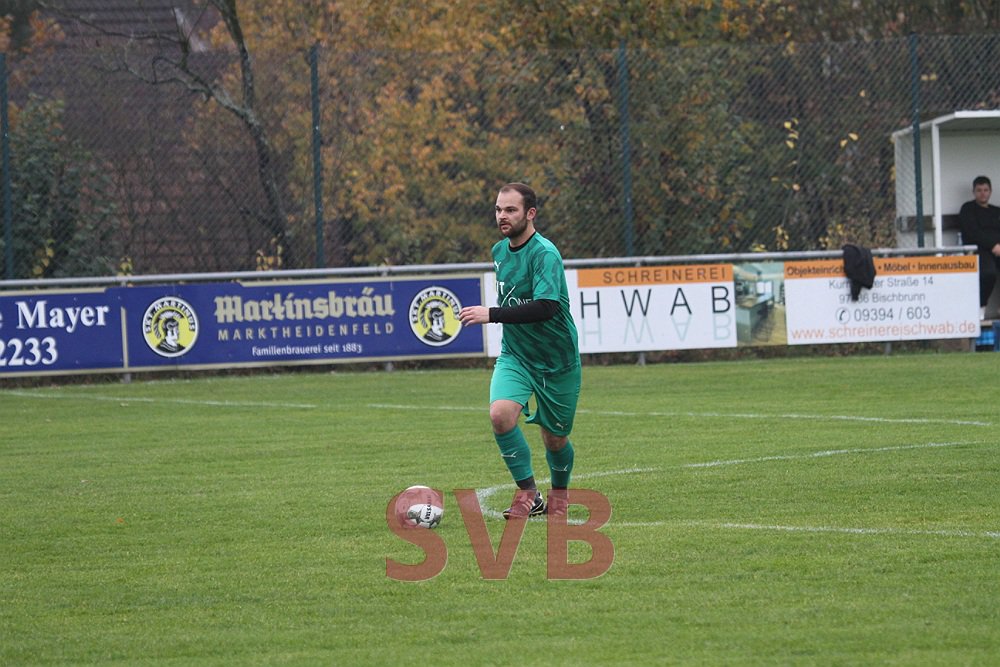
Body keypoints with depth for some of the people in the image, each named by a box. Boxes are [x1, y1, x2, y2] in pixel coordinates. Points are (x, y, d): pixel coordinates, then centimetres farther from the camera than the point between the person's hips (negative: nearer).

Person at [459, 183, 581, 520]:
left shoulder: (544, 254, -22)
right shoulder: (500, 251, 4)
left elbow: (546, 307, -36)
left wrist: (492, 314, -37)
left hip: (557, 361, -5)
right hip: (514, 355, 5)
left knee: (554, 439, 8)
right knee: (500, 413, -23)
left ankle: (559, 495, 39)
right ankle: (528, 494, -11)